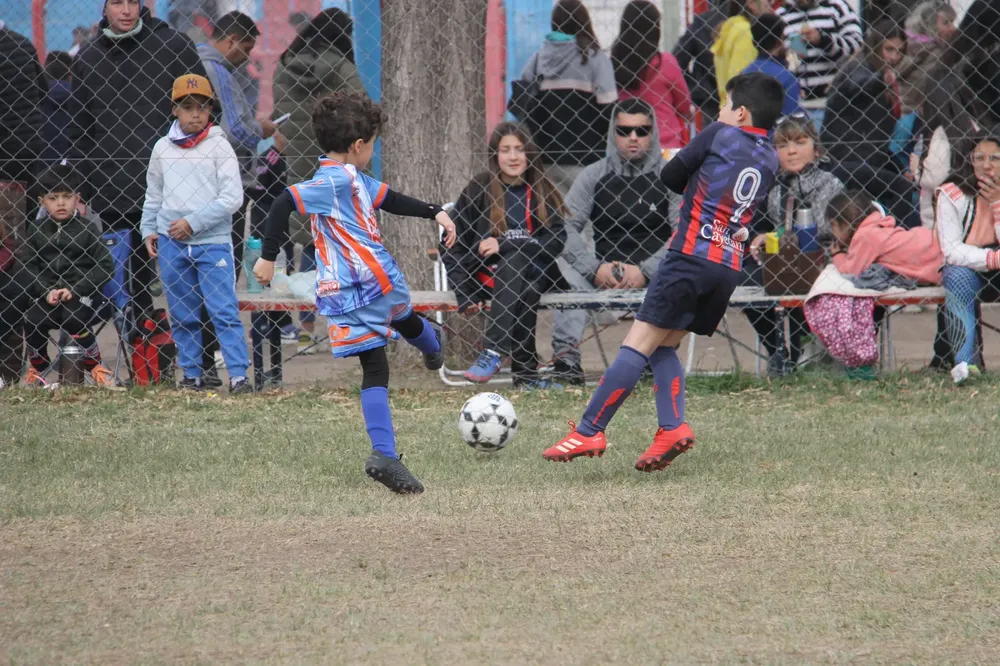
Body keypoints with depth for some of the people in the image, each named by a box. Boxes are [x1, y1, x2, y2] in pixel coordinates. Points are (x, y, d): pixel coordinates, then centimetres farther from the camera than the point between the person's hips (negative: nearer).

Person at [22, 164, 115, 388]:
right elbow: (29, 267, 5)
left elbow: (105, 265, -5)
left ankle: (96, 368, -11)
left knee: (73, 319, -33)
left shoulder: (85, 229, -1)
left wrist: (74, 289, -14)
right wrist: (46, 292, -13)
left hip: (82, 295, -3)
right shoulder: (38, 230, 7)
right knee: (33, 320, -25)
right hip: (48, 295, 3)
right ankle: (37, 370, 2)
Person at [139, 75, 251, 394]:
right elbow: (153, 196, 20)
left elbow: (232, 197, -9)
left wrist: (194, 222, -13)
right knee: (183, 316, 8)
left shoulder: (219, 147, -2)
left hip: (213, 243, -4)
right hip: (171, 244, 4)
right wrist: (148, 230, 8)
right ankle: (191, 376, 15)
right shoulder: (163, 148, 9)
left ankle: (239, 376, -9)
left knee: (224, 312, -8)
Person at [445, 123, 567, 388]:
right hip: (487, 275, -1)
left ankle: (493, 354, -45)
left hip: (534, 274, 1)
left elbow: (555, 241, -3)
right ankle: (525, 371, -42)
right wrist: (465, 295, -9)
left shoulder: (542, 192, 9)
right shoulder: (478, 190, 5)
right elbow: (453, 246, 4)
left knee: (515, 261, -33)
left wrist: (504, 246, -17)